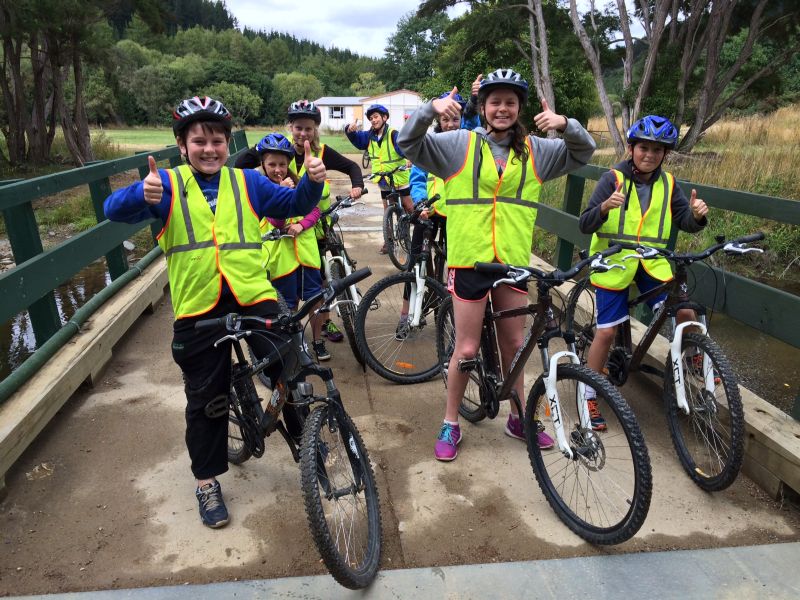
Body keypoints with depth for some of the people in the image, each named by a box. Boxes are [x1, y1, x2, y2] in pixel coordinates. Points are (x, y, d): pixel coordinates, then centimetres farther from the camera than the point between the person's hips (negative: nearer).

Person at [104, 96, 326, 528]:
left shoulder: (246, 182, 11)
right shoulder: (167, 184, 3)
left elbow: (294, 204, 7)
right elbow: (115, 209, -10)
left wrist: (312, 181, -15)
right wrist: (144, 194, -33)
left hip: (254, 296, 1)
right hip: (198, 308, -1)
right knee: (206, 399, 9)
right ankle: (207, 481, 29)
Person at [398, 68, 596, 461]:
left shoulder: (535, 150, 8)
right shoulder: (458, 144, 0)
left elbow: (582, 153, 8)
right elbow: (408, 144, -6)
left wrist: (565, 125, -13)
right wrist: (431, 110, -24)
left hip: (514, 262, 3)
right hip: (470, 261, -3)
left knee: (513, 345, 16)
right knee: (467, 349, 3)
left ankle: (518, 418, 35)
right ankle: (450, 424, 23)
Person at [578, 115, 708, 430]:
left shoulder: (667, 183, 4)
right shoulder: (613, 178, -8)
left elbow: (686, 223, 2)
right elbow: (585, 225, -15)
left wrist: (697, 214, -20)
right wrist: (605, 206, -35)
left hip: (651, 264, 3)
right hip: (613, 264, -3)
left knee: (684, 312, -13)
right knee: (607, 331, -2)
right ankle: (589, 396, 14)